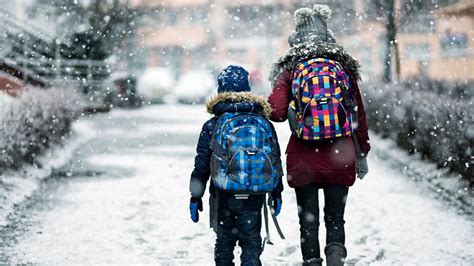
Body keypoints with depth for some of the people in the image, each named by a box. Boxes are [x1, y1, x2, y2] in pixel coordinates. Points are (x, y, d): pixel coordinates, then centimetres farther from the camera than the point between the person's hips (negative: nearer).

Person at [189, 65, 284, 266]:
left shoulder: (211, 126, -2)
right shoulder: (264, 123, 1)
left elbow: (201, 165, -1)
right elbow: (275, 161, 5)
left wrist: (195, 197, 6)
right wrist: (277, 193, 14)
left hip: (222, 196, 0)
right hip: (253, 196, 0)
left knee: (224, 242, 13)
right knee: (251, 243, 3)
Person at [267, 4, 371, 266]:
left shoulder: (290, 70, -2)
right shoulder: (344, 67, 4)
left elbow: (276, 112, -13)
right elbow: (359, 115, 8)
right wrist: (362, 154, 17)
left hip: (303, 161, -1)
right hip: (340, 159, 1)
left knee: (308, 222, 9)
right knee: (335, 218, 12)